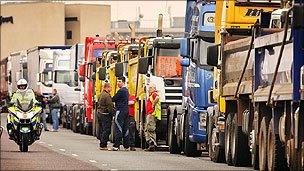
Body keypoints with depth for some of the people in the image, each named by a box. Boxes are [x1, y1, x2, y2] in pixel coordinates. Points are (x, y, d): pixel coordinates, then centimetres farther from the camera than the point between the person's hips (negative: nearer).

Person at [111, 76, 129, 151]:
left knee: (118, 128, -9)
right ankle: (126, 146, 12)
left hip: (120, 111, -9)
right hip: (126, 110, 9)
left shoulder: (121, 91, -13)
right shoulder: (126, 90, 16)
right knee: (125, 128, 10)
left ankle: (116, 145, -11)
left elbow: (113, 99, -11)